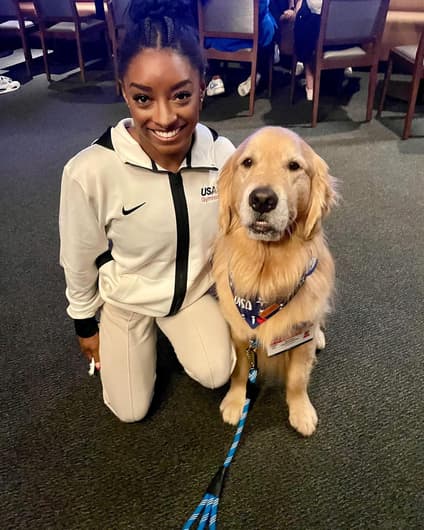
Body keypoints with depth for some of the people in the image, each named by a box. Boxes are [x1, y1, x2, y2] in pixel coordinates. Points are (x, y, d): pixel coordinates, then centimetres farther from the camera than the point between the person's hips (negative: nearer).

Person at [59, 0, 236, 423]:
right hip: (125, 298, -1)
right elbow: (80, 259, -14)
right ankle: (146, 336, 37)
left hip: (195, 289, 2)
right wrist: (84, 323, 0)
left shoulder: (222, 154, -23)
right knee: (130, 411, 10)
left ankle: (172, 327, 21)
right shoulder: (90, 171, -32)